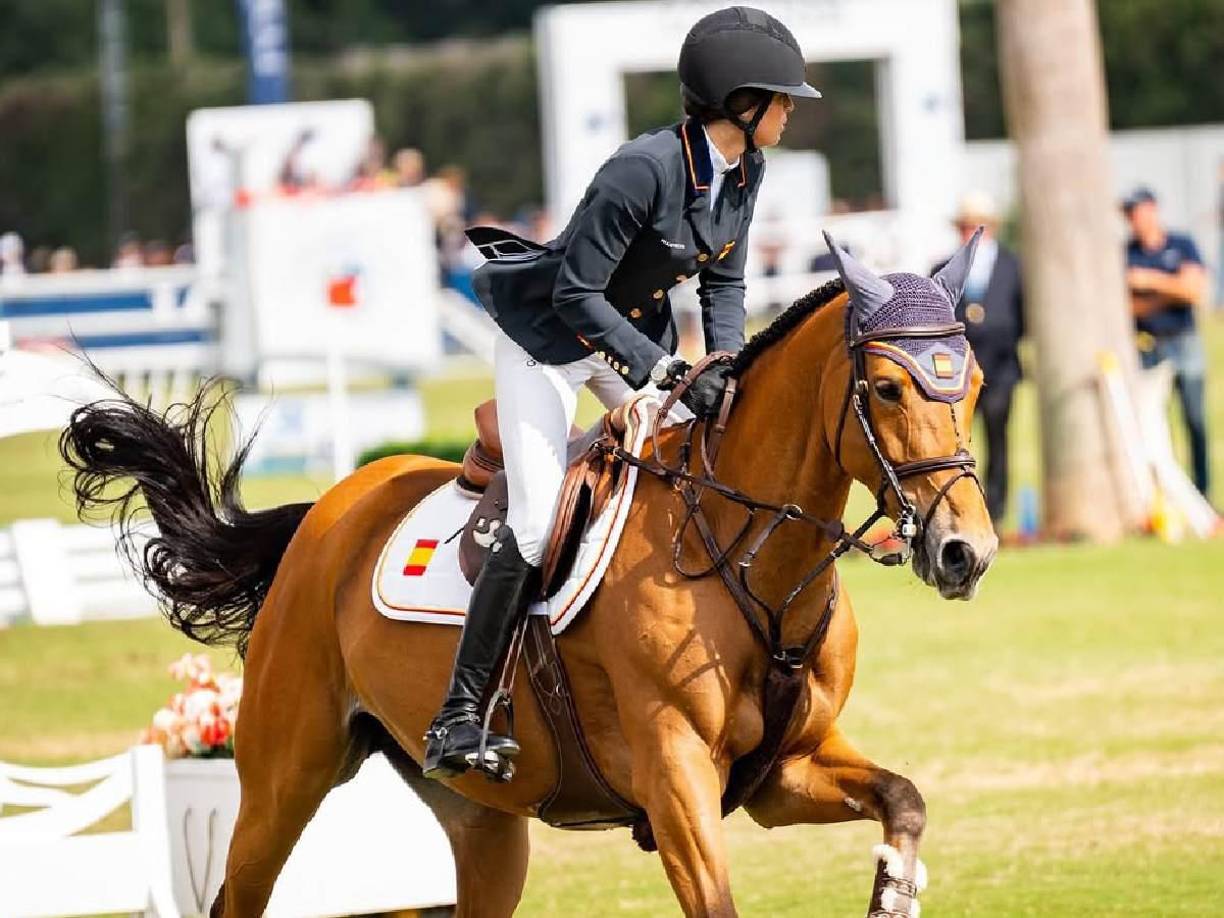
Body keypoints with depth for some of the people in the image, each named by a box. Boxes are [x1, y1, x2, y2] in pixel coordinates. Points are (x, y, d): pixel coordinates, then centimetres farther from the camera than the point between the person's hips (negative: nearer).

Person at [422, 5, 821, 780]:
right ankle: (459, 716, -14)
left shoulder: (745, 170, -7)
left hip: (638, 329, 8)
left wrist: (724, 369, -13)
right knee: (537, 526, -17)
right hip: (548, 336, -8)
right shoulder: (645, 170, -32)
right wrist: (668, 374, -33)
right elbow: (576, 296, -29)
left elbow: (723, 283, 4)